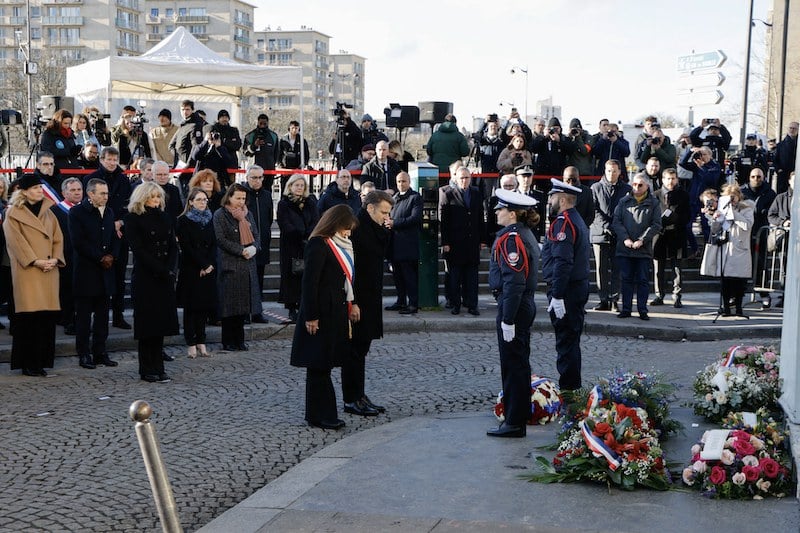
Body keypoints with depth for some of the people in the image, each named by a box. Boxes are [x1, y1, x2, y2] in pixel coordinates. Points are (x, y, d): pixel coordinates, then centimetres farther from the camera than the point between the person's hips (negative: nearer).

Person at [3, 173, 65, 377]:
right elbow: (16, 241, -8)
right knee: (30, 316, -8)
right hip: (26, 270, -5)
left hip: (49, 271, 5)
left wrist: (55, 259, -4)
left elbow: (58, 239, 13)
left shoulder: (48, 212, 16)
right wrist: (36, 261, -16)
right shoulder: (13, 214, 1)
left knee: (47, 316, 1)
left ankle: (41, 360, 9)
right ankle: (28, 363, -1)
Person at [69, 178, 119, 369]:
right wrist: (100, 258, -14)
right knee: (84, 315, 0)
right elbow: (79, 242, -14)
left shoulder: (109, 212, 13)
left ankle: (100, 352, 15)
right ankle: (84, 354, 6)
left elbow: (115, 239, 16)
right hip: (86, 271, -6)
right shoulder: (77, 212, -7)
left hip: (105, 271, 6)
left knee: (102, 314, 9)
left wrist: (111, 256, -3)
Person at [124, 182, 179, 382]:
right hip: (145, 277, -5)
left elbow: (173, 246, 8)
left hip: (165, 278, 5)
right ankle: (147, 370, 5)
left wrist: (169, 269, -8)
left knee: (161, 322, 5)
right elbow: (138, 249, -12)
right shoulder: (134, 219, -4)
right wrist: (161, 270, -16)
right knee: (147, 322, -2)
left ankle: (158, 369, 9)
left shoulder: (164, 218, 13)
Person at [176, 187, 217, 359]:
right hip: (190, 270, -4)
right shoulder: (183, 221, -4)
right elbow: (187, 247, -10)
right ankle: (191, 343, 3)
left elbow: (214, 244, 6)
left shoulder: (209, 220, 12)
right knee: (191, 307, -1)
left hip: (208, 270, 5)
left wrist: (210, 265, -8)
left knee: (204, 306, 5)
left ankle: (201, 341, 12)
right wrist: (203, 265, -13)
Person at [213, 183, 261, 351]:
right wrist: (241, 251, -15)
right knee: (230, 305, -3)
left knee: (243, 305, 6)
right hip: (229, 266, -5)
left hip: (247, 266, 5)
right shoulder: (220, 215, -3)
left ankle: (239, 340, 13)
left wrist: (253, 248, -8)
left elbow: (256, 235, 14)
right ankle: (228, 342, 4)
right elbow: (221, 239, -10)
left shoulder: (247, 214, 15)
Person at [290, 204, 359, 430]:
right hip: (321, 315, -9)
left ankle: (325, 415, 16)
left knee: (324, 365, 11)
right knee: (319, 366, -1)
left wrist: (349, 306, 13)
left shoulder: (340, 246, 15)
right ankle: (319, 416, 5)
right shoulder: (318, 245, -13)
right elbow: (309, 282, -17)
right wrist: (311, 316, -19)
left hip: (336, 313, 9)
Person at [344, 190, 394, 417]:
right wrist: (352, 302, -22)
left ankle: (358, 396, 21)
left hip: (370, 299, 9)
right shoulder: (355, 229, -17)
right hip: (357, 301, -9)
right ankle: (352, 400, 5)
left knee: (361, 347, 14)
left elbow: (381, 254, 16)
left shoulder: (374, 228, 12)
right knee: (355, 349, -2)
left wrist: (386, 231, 3)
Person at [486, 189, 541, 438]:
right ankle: (521, 414, 27)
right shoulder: (525, 234, 12)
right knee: (520, 363, 17)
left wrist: (507, 320, -23)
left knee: (512, 364, -3)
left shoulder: (511, 239, -18)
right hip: (526, 304, 10)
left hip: (512, 306, -10)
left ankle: (514, 423, 4)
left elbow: (513, 282, -23)